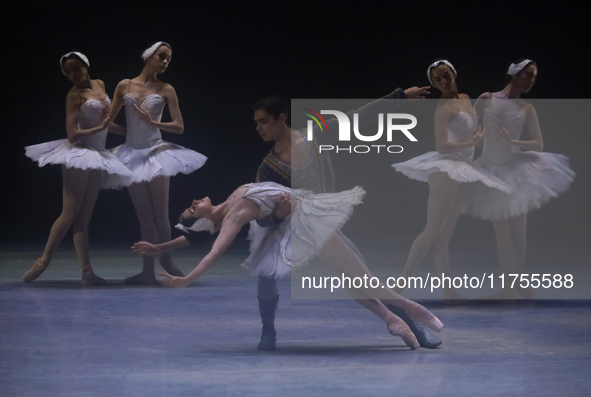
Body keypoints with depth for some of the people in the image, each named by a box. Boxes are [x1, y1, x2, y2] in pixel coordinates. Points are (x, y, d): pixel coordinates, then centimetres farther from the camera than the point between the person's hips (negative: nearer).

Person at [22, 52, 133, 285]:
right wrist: (99, 128, -16)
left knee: (84, 218, 3)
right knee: (70, 213, -11)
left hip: (97, 157, 7)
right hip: (78, 154, -7)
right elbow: (73, 134, -16)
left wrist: (129, 131, 27)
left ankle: (87, 272, -2)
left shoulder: (99, 85, 13)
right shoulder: (75, 95, -9)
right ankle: (43, 261, -6)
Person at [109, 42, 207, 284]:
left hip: (155, 153, -2)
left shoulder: (166, 90, 0)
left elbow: (179, 127, -4)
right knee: (144, 217, 5)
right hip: (132, 154, 2)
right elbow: (108, 120, 9)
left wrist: (152, 122, -16)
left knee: (160, 215, -2)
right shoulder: (125, 86, 4)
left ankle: (166, 263, 14)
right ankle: (148, 271, 8)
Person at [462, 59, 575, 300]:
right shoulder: (486, 99, 0)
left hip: (516, 170, 1)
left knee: (518, 232, 5)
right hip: (491, 171, -1)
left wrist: (513, 142, -17)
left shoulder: (527, 109, 2)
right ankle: (509, 289, 8)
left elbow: (539, 145, -3)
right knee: (503, 234, 2)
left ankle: (519, 281, 21)